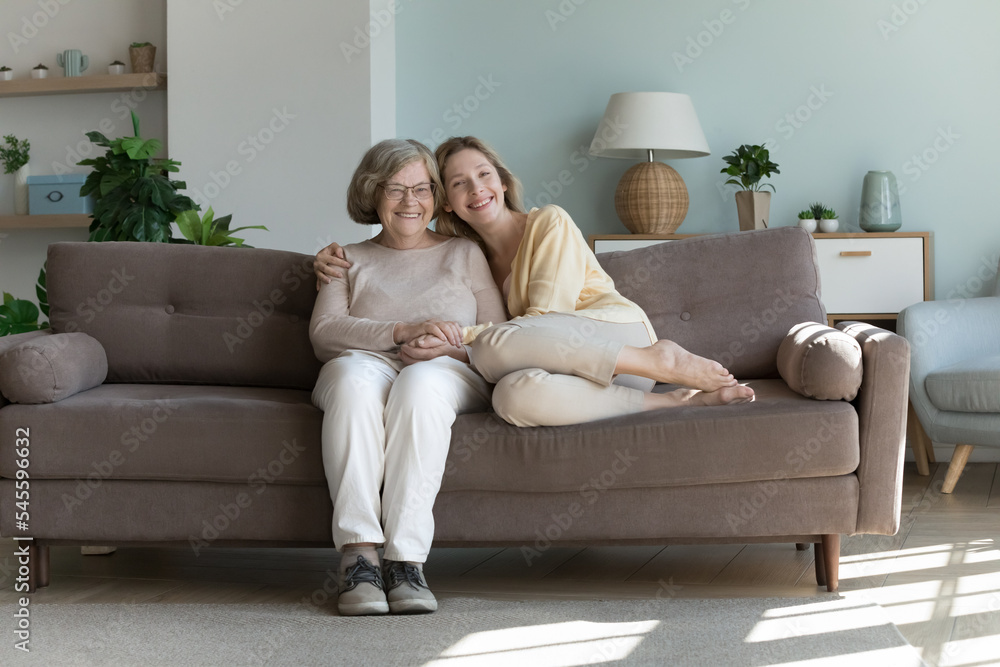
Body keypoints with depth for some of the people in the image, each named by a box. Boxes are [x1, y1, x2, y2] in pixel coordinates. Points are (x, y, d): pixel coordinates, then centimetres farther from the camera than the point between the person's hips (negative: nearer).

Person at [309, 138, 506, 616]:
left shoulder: (464, 254, 26)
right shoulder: (349, 260, 25)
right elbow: (323, 333, 5)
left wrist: (452, 346, -9)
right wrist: (404, 331, -10)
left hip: (449, 375, 0)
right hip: (369, 364, 1)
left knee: (420, 383, -38)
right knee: (352, 374, -38)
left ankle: (406, 561, -43)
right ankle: (359, 557, -45)